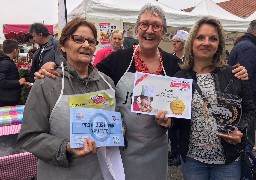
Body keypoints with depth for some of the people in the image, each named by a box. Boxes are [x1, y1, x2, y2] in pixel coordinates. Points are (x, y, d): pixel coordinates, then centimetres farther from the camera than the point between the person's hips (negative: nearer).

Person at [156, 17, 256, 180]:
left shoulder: (234, 75, -4)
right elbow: (176, 120, 5)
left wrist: (240, 130, -14)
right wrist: (169, 121, -16)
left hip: (229, 160, 0)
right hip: (192, 158, 1)